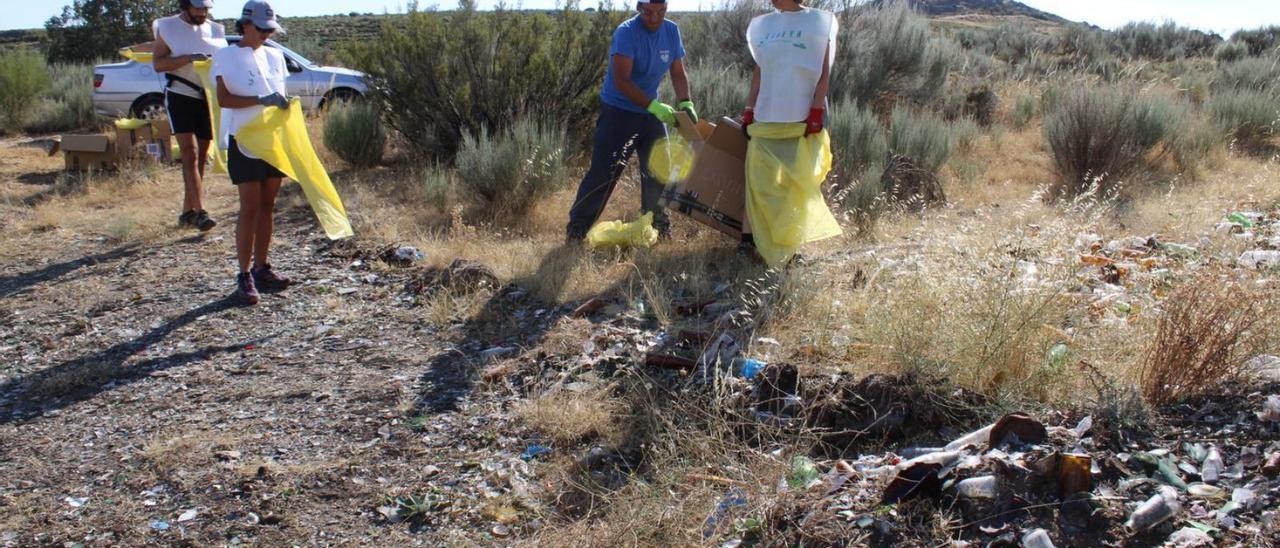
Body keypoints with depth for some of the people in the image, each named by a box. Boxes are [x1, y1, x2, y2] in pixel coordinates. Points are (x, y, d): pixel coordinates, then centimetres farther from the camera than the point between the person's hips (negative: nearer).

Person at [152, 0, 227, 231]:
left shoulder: (215, 30, 11)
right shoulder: (168, 27, 0)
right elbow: (158, 63, -8)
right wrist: (188, 58, -22)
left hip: (208, 98, 5)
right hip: (180, 97, -4)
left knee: (201, 156, 7)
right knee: (190, 152, -15)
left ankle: (188, 211, 16)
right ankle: (200, 212, -21)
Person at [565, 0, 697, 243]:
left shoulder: (672, 31, -1)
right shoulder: (626, 32, -21)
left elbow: (678, 72, 5)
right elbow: (621, 81, -27)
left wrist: (685, 102, -12)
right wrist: (654, 106, -34)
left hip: (651, 112, 6)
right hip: (618, 112, -6)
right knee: (604, 172, -8)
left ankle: (657, 221, 26)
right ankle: (577, 228, -1)